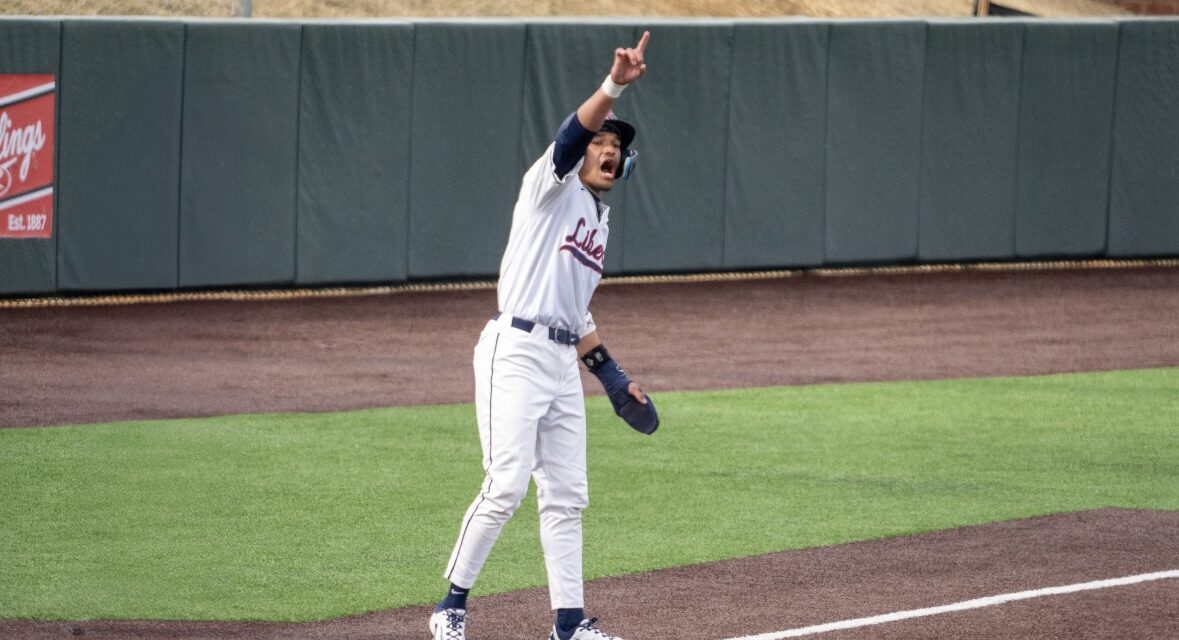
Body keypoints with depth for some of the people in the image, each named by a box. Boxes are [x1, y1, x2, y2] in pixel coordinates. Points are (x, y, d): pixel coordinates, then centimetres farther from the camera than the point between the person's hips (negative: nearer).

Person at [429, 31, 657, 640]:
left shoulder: (600, 222, 24)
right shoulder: (553, 186, 1)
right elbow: (572, 133, -21)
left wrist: (613, 377, 22)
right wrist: (614, 86, -36)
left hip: (563, 362, 8)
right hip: (516, 350, -8)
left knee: (565, 494, 6)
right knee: (506, 485, -15)